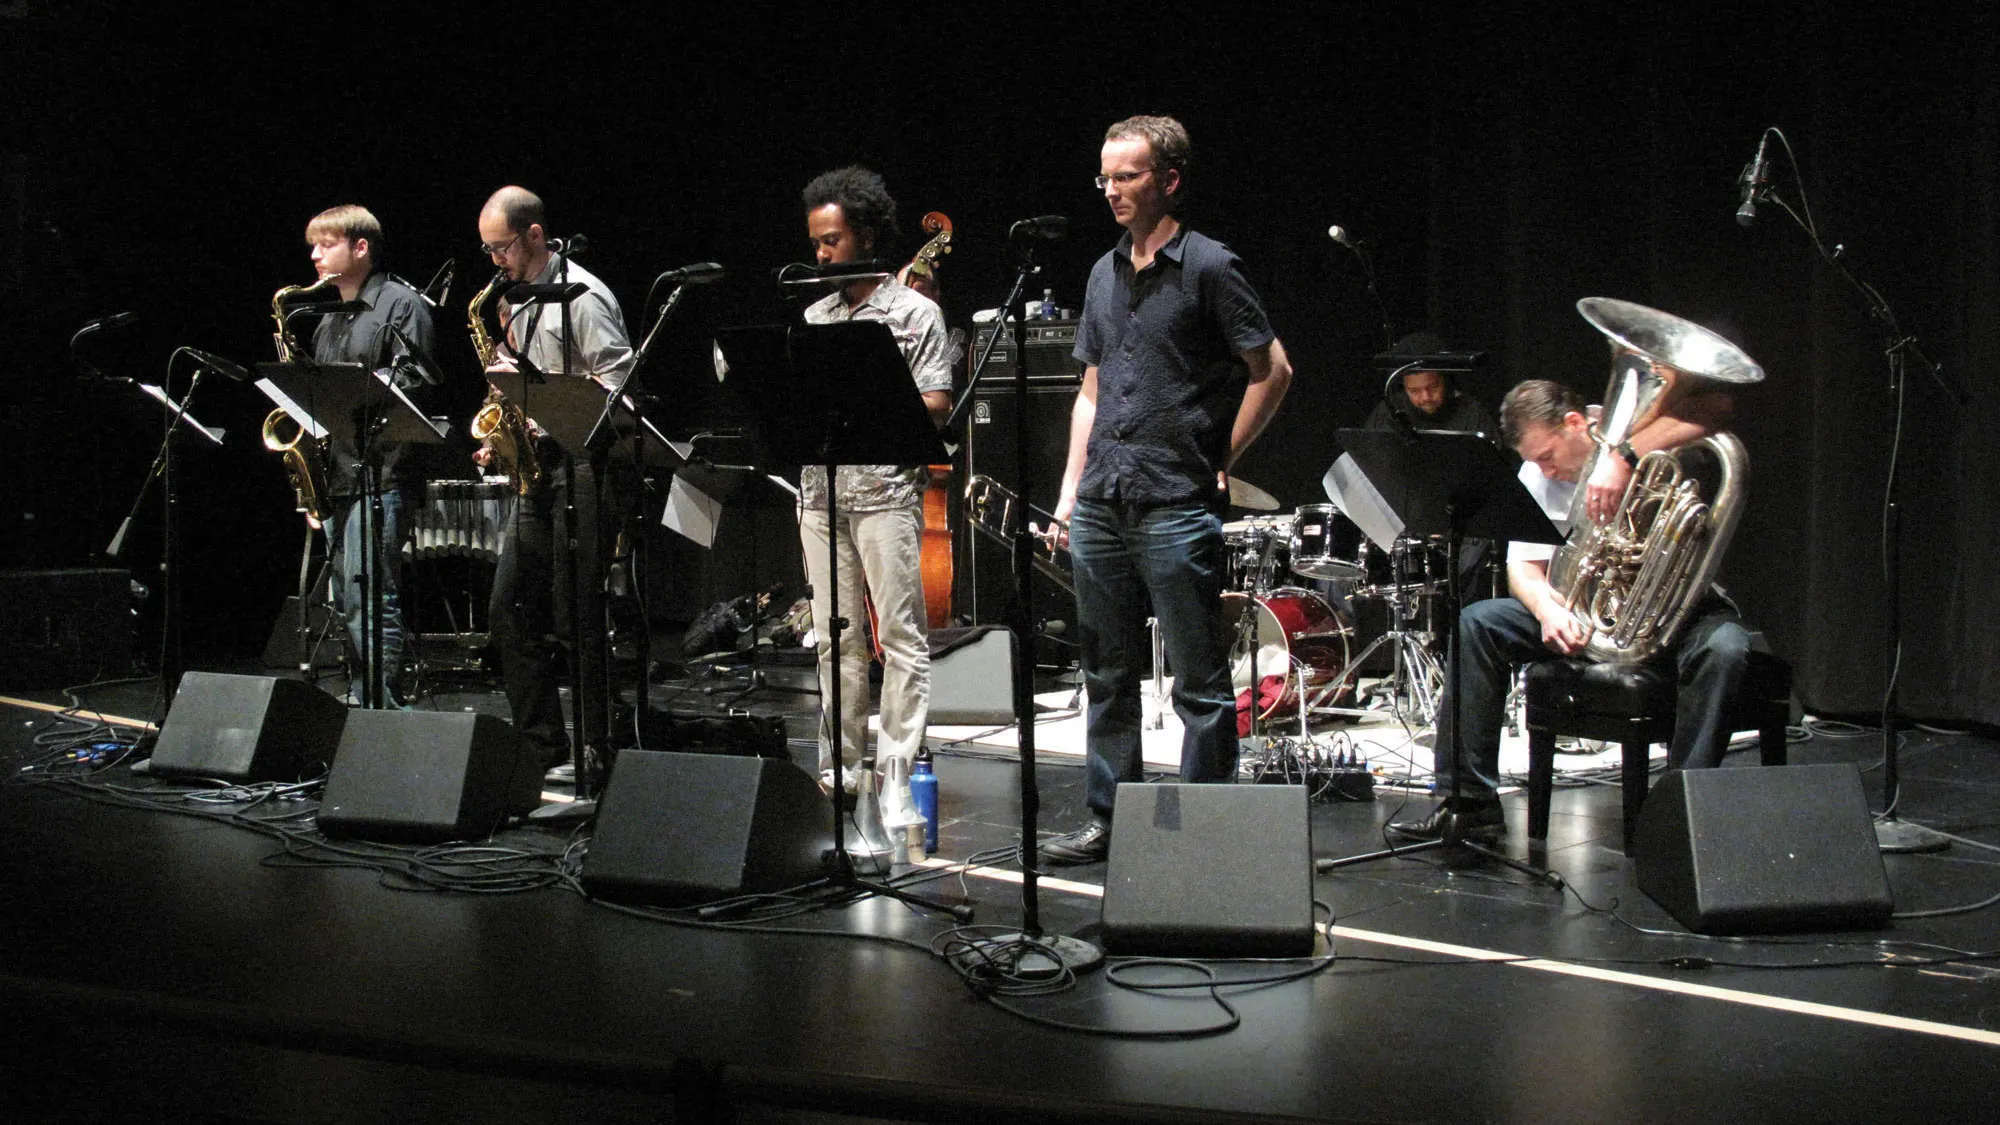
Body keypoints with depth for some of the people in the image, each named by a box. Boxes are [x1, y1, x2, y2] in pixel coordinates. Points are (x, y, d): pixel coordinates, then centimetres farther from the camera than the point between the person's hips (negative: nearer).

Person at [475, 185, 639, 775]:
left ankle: (598, 751, 3)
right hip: (538, 466, 9)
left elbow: (620, 384, -17)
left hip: (585, 468, -9)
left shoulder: (582, 296, -10)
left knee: (578, 616, -6)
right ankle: (541, 747, 15)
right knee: (510, 609, 7)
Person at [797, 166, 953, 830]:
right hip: (821, 492, 5)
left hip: (885, 491, -5)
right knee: (836, 639, 9)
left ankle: (897, 780, -5)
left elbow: (936, 407, -6)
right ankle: (837, 768, 17)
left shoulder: (914, 312, 1)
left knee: (901, 637, -6)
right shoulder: (814, 315, 17)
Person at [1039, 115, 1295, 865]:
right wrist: (1071, 486, 13)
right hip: (1101, 506, 7)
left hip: (1178, 505, -7)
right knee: (1108, 675, 13)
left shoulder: (1208, 268, -5)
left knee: (1200, 682, 0)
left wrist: (1221, 461, -3)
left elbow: (1273, 371, -4)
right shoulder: (1106, 274, 15)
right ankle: (1108, 822, 22)